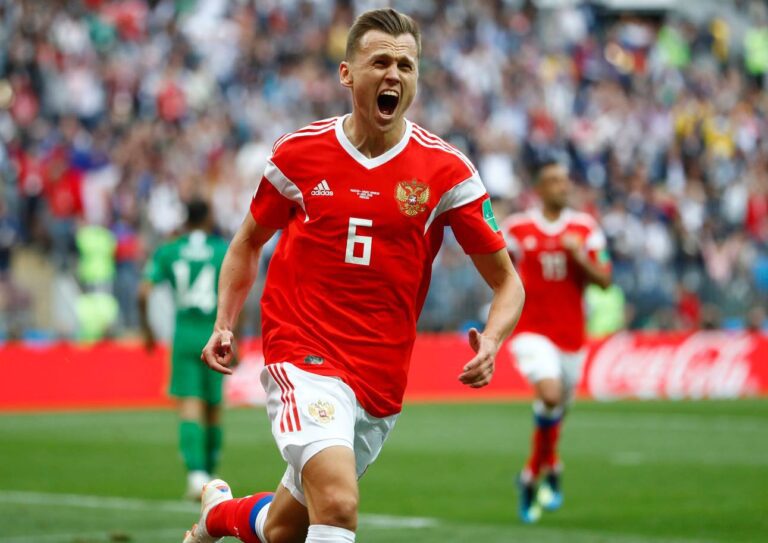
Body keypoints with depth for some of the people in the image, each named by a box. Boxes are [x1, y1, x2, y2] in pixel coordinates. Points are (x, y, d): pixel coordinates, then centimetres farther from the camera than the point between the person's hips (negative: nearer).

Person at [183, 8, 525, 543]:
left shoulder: (446, 170, -3)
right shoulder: (299, 153, -1)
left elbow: (508, 282, 2)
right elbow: (248, 242, 17)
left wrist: (490, 343, -17)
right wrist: (224, 325, 5)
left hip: (382, 381, 2)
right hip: (302, 356, -2)